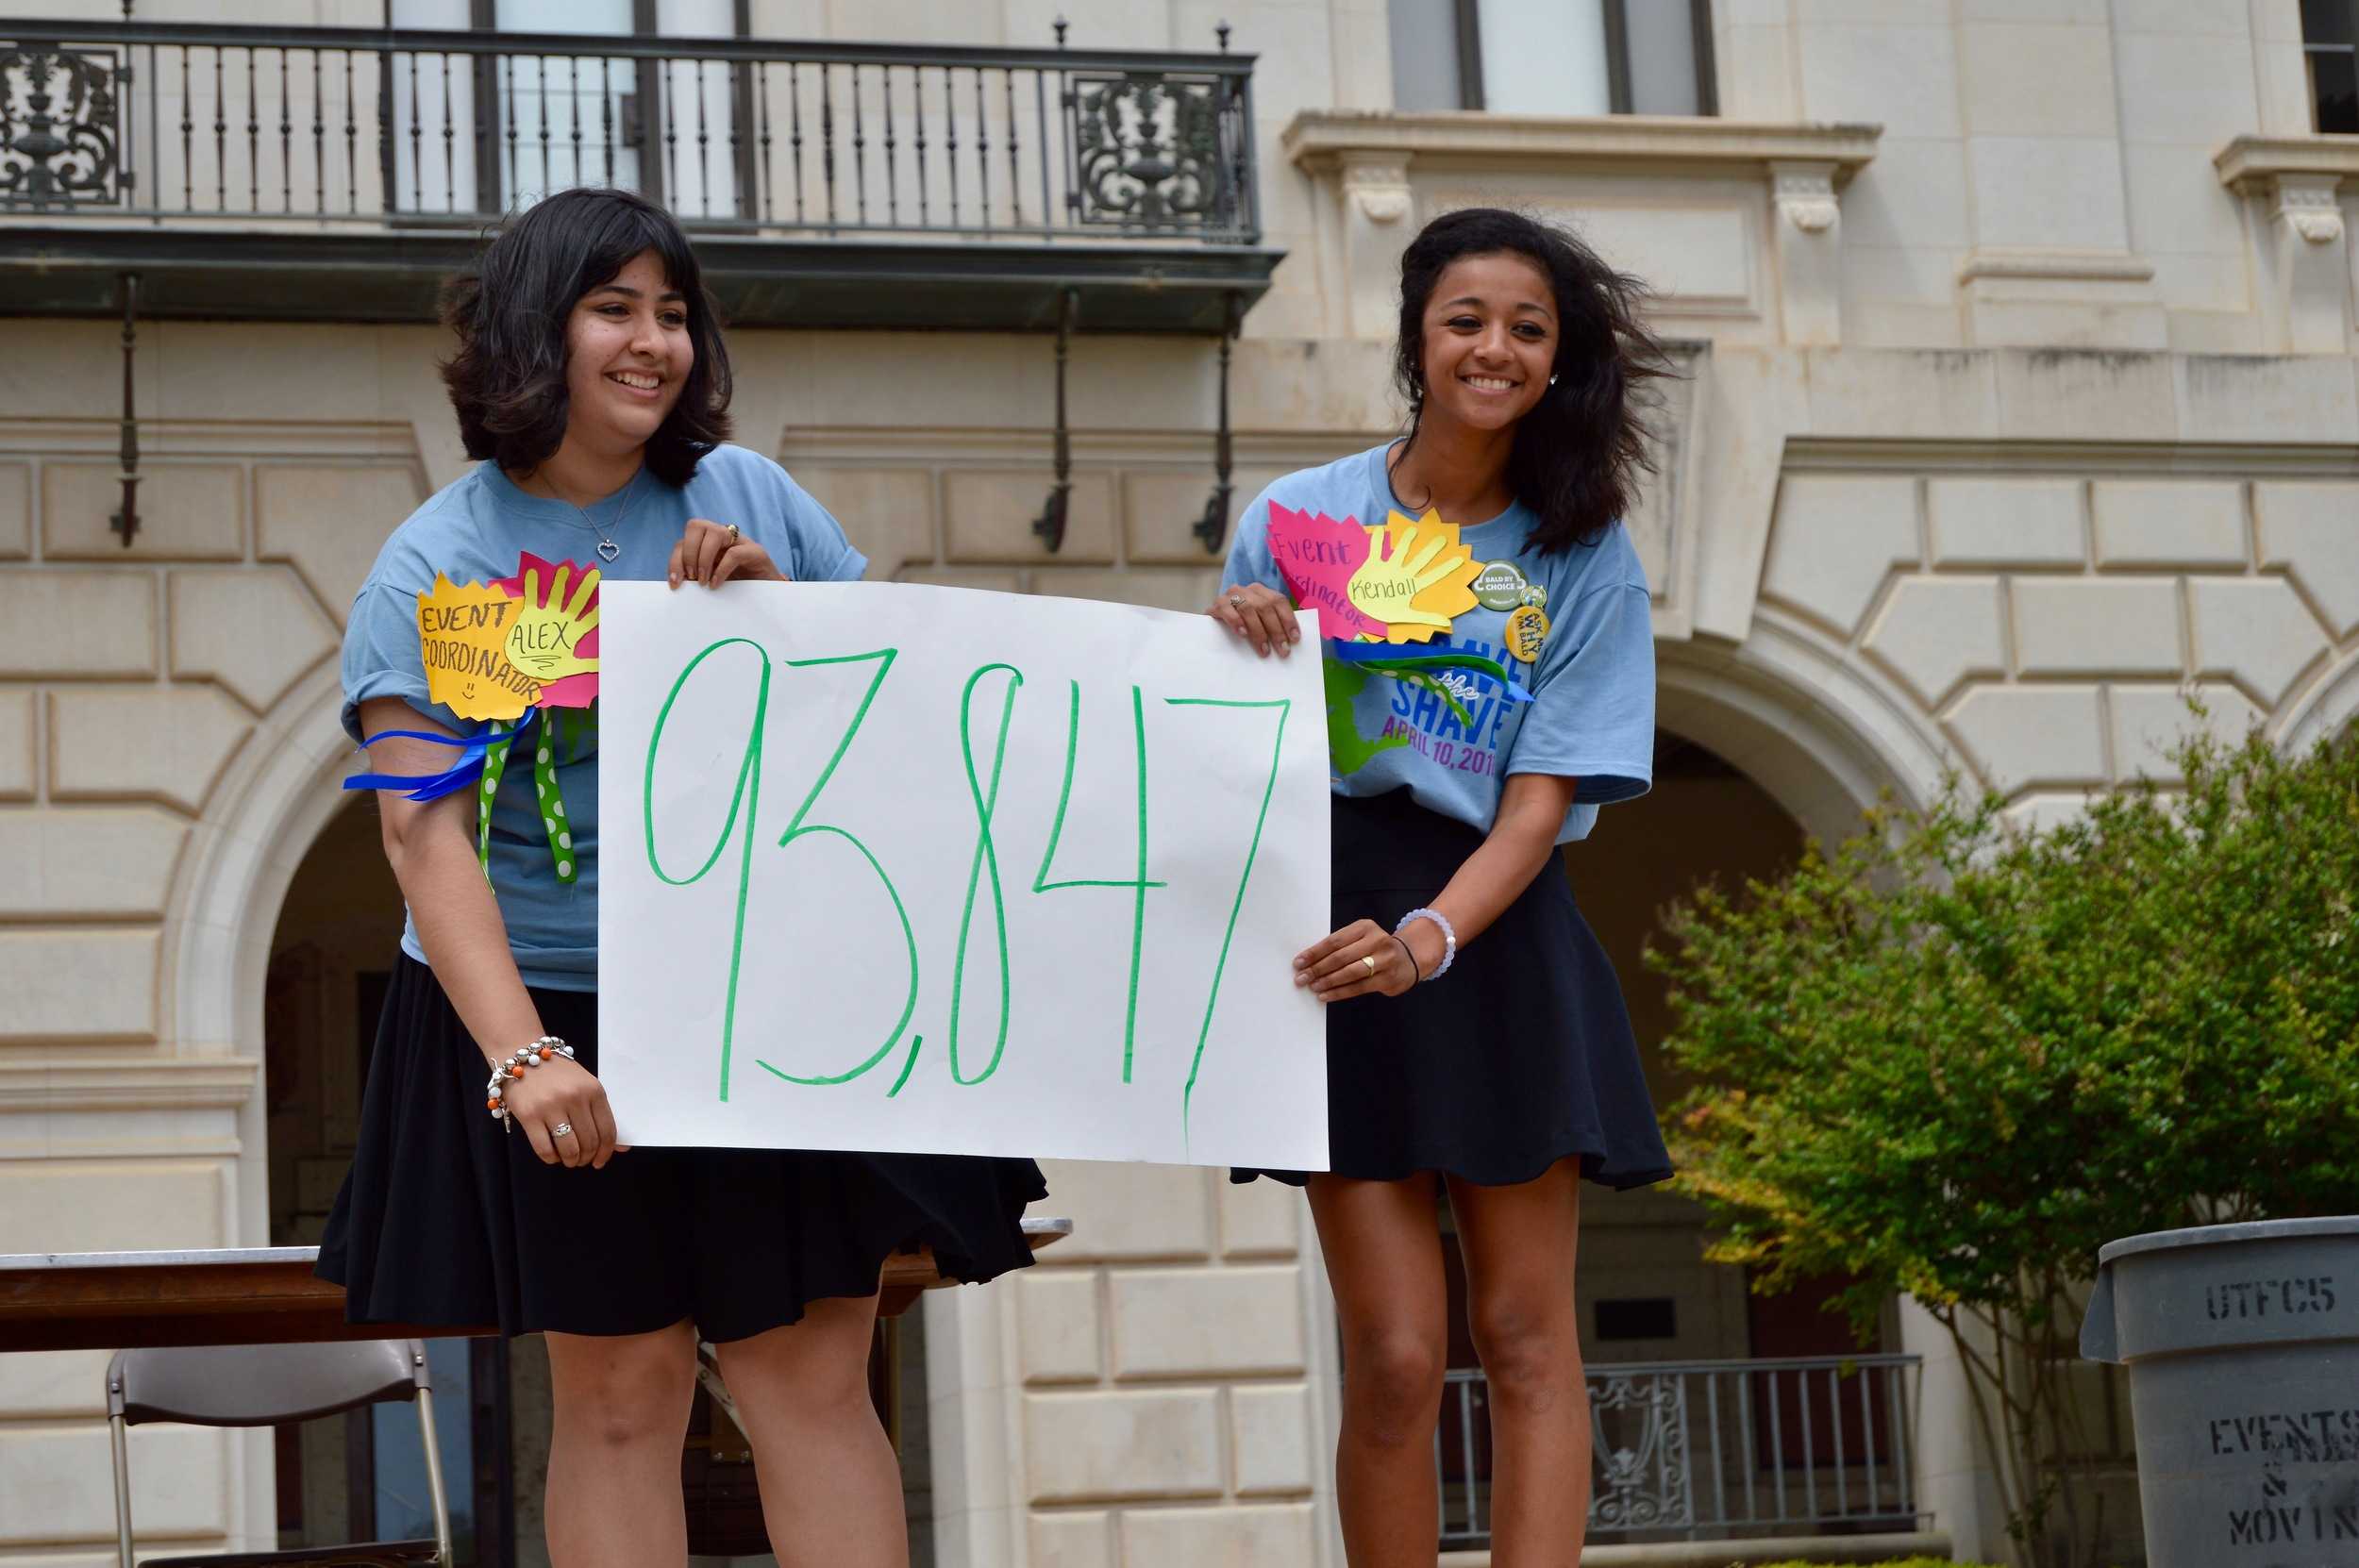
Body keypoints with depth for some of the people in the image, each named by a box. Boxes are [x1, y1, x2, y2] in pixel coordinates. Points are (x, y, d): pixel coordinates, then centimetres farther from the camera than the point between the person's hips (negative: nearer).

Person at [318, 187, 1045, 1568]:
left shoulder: (750, 495, 6)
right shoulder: (439, 563, -4)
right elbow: (427, 833, -16)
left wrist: (777, 602, -9)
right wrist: (521, 1057, -29)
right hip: (574, 1011, -2)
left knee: (816, 1375, 0)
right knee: (621, 1393, 0)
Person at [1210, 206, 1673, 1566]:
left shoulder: (1586, 558, 3)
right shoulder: (1301, 519, 4)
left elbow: (1543, 800, -5)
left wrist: (1429, 938, -22)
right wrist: (1237, 647, -10)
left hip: (1498, 933, 1)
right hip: (1337, 925, -1)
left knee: (1525, 1331, -1)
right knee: (1396, 1354, -5)